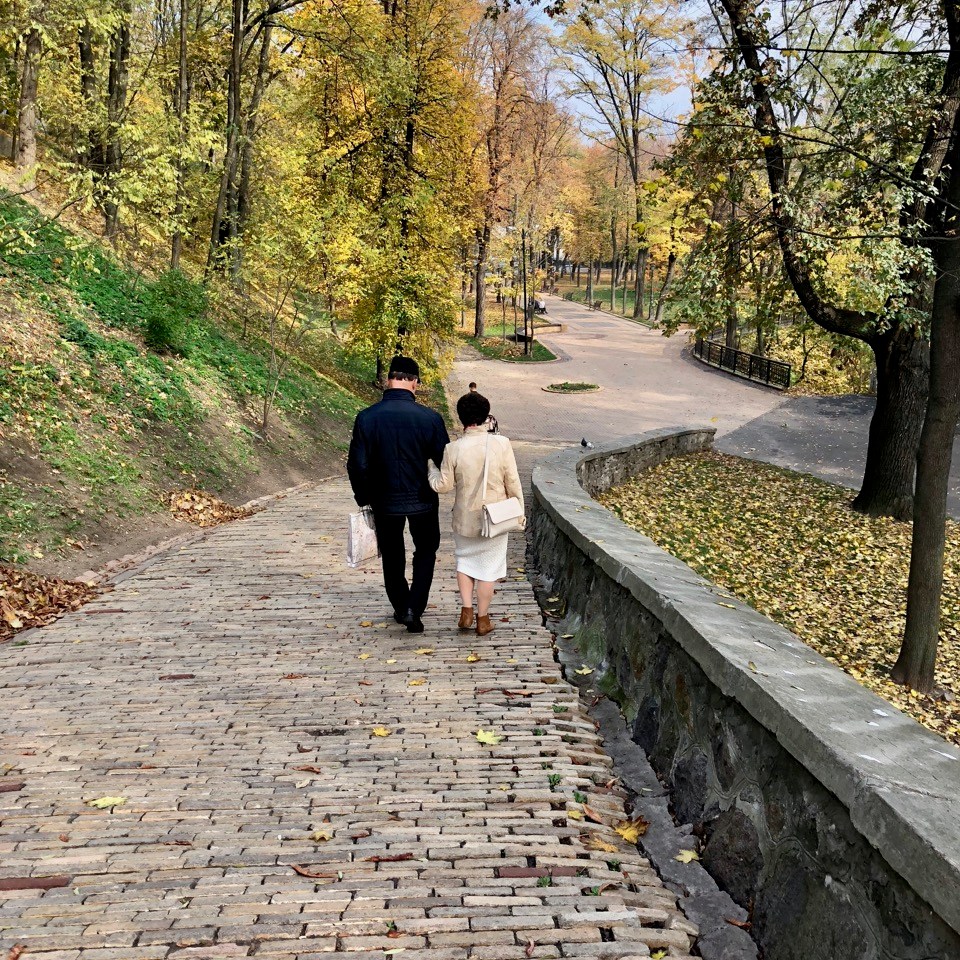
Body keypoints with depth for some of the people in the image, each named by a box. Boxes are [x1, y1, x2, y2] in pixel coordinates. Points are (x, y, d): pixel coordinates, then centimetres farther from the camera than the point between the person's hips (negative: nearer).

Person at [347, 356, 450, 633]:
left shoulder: (367, 417, -13)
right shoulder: (430, 418, -16)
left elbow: (357, 465, -9)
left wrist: (364, 498, 6)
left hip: (384, 501, 1)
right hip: (422, 500, -1)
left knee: (392, 557, 20)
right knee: (426, 551, 20)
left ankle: (401, 608, 32)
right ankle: (414, 609, 8)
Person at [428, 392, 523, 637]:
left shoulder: (454, 449, -13)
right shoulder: (502, 444, -14)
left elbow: (443, 486, -5)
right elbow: (513, 483, -9)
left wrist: (432, 467, 13)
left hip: (465, 518, 1)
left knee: (465, 560, 22)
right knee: (489, 566, 12)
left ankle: (466, 610, 15)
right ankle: (482, 619, 19)